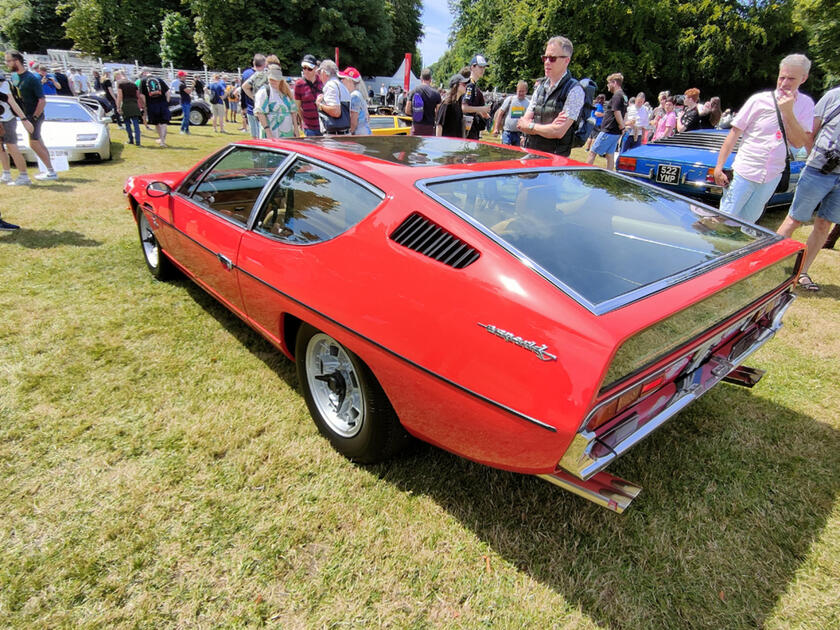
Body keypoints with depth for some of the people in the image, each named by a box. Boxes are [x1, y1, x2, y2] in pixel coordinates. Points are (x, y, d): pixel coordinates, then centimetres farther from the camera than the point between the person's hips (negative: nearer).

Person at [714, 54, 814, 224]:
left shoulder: (805, 104, 3)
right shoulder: (759, 100, -5)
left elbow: (799, 142, -5)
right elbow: (734, 133, -4)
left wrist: (788, 112, -16)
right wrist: (719, 167, -10)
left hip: (771, 178, 3)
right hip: (744, 172, -3)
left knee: (748, 221, 13)